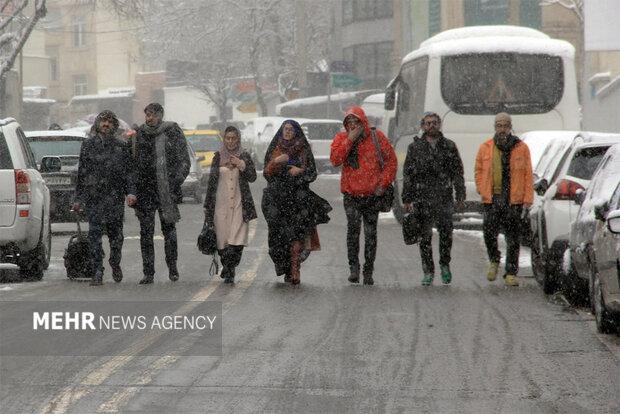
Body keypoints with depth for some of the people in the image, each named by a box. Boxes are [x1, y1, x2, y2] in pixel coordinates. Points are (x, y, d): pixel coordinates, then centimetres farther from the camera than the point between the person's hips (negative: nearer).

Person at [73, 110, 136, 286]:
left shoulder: (120, 146, 8)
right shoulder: (88, 145, 9)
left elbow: (128, 171, 7)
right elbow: (81, 173, 11)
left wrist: (130, 192, -7)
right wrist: (78, 198, 8)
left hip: (115, 197, 0)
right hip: (93, 197, 0)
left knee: (115, 232, 6)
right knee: (94, 234, -7)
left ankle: (115, 264, 30)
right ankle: (97, 272, -6)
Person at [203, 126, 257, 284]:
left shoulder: (244, 156, 6)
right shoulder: (218, 157, 8)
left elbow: (252, 177, 2)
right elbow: (212, 180, 10)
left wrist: (241, 165, -12)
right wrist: (208, 205, 8)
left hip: (239, 202, -1)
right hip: (221, 202, 1)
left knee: (237, 238, -12)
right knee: (222, 237, 0)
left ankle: (229, 270, -6)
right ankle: (228, 267, 20)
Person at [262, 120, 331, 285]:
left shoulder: (303, 150, 8)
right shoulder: (274, 150, 13)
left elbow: (312, 173, 7)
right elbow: (267, 173, 6)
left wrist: (301, 171, -12)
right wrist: (276, 162, -10)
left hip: (298, 196, -2)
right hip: (278, 197, 2)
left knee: (296, 234, -13)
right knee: (281, 234, -3)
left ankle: (294, 270, -16)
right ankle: (287, 271, 6)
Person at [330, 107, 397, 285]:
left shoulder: (376, 137, 0)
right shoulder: (341, 139, 1)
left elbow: (391, 160, 4)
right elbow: (335, 160, -15)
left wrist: (384, 183, -5)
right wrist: (350, 140, -19)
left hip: (372, 194, 1)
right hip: (351, 194, -1)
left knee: (370, 233, 7)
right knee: (353, 227, -19)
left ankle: (368, 272, 16)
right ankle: (354, 267, -14)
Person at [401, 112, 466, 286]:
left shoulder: (449, 146, 9)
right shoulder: (415, 147, 6)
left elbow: (458, 173, 10)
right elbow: (407, 174, 6)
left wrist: (460, 196, 3)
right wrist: (407, 199, 0)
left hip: (444, 198, 0)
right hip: (422, 198, 0)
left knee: (446, 234, -4)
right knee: (425, 237, 1)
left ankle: (445, 265, 18)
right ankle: (428, 272, 9)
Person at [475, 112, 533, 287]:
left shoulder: (521, 148, 3)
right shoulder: (485, 148, 8)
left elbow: (528, 175, 2)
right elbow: (479, 170, 16)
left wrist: (528, 199, -5)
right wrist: (482, 190, 1)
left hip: (514, 200, -1)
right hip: (492, 199, 1)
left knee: (513, 238, 1)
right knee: (489, 233, -6)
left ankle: (511, 274, 8)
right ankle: (494, 261, 22)